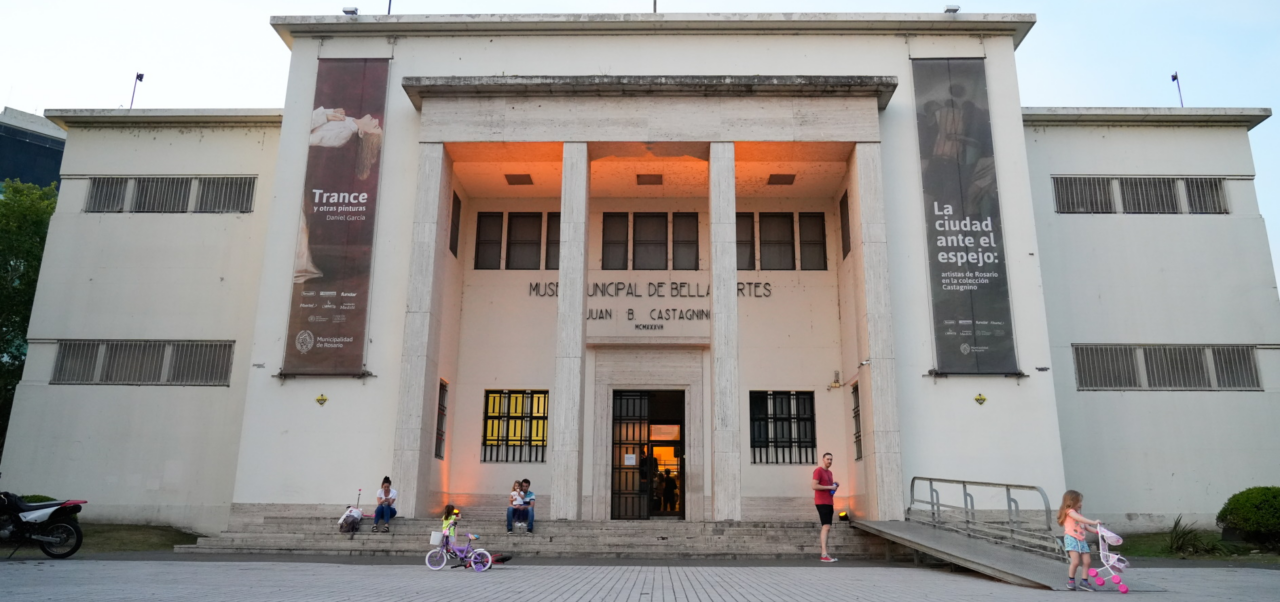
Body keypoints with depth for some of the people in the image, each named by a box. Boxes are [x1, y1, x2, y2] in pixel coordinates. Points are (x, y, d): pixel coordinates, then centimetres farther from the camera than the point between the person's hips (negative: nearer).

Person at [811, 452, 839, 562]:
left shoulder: (829, 472, 19)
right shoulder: (818, 471, -8)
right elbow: (814, 486, -16)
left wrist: (835, 485, 7)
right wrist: (829, 487, -15)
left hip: (829, 503, 9)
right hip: (822, 503, -9)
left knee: (827, 527, 10)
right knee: (826, 527, -14)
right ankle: (824, 555, -16)